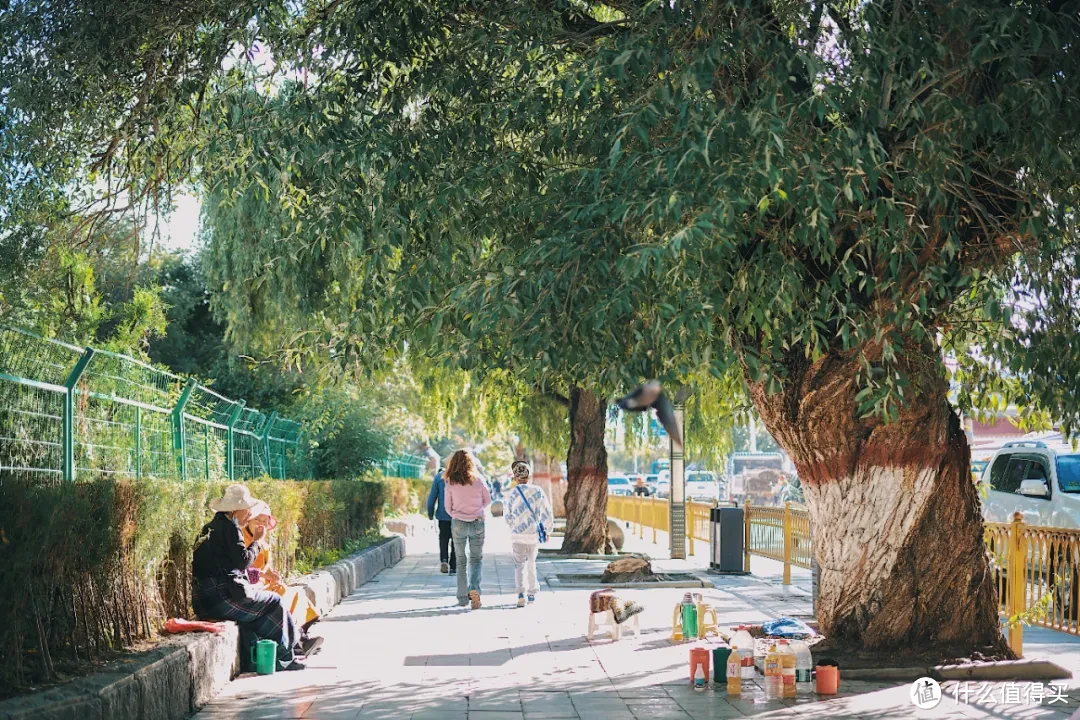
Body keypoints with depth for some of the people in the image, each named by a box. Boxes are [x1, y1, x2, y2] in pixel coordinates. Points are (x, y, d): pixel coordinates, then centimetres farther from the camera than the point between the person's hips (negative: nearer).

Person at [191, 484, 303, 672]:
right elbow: (242, 561, -15)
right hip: (223, 597, -9)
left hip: (204, 600, 9)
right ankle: (285, 658, 12)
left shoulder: (210, 528, 19)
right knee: (275, 603, 5)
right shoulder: (229, 527, -9)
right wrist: (257, 542, 0)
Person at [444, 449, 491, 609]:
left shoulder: (450, 482, -6)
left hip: (458, 524, 0)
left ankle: (463, 597, 11)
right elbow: (488, 500, 7)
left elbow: (448, 507, 1)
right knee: (475, 559, 8)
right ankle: (474, 589, -15)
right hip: (477, 523, 0)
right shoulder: (478, 480, -4)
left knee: (461, 560, 11)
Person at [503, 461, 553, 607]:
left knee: (519, 565, 6)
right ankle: (532, 593, 23)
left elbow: (508, 518, 4)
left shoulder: (510, 495, -5)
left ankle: (521, 593, -13)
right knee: (531, 564, 17)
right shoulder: (537, 491, -4)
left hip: (517, 535, -1)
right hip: (534, 534, 1)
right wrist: (548, 530, 8)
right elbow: (546, 512, -5)